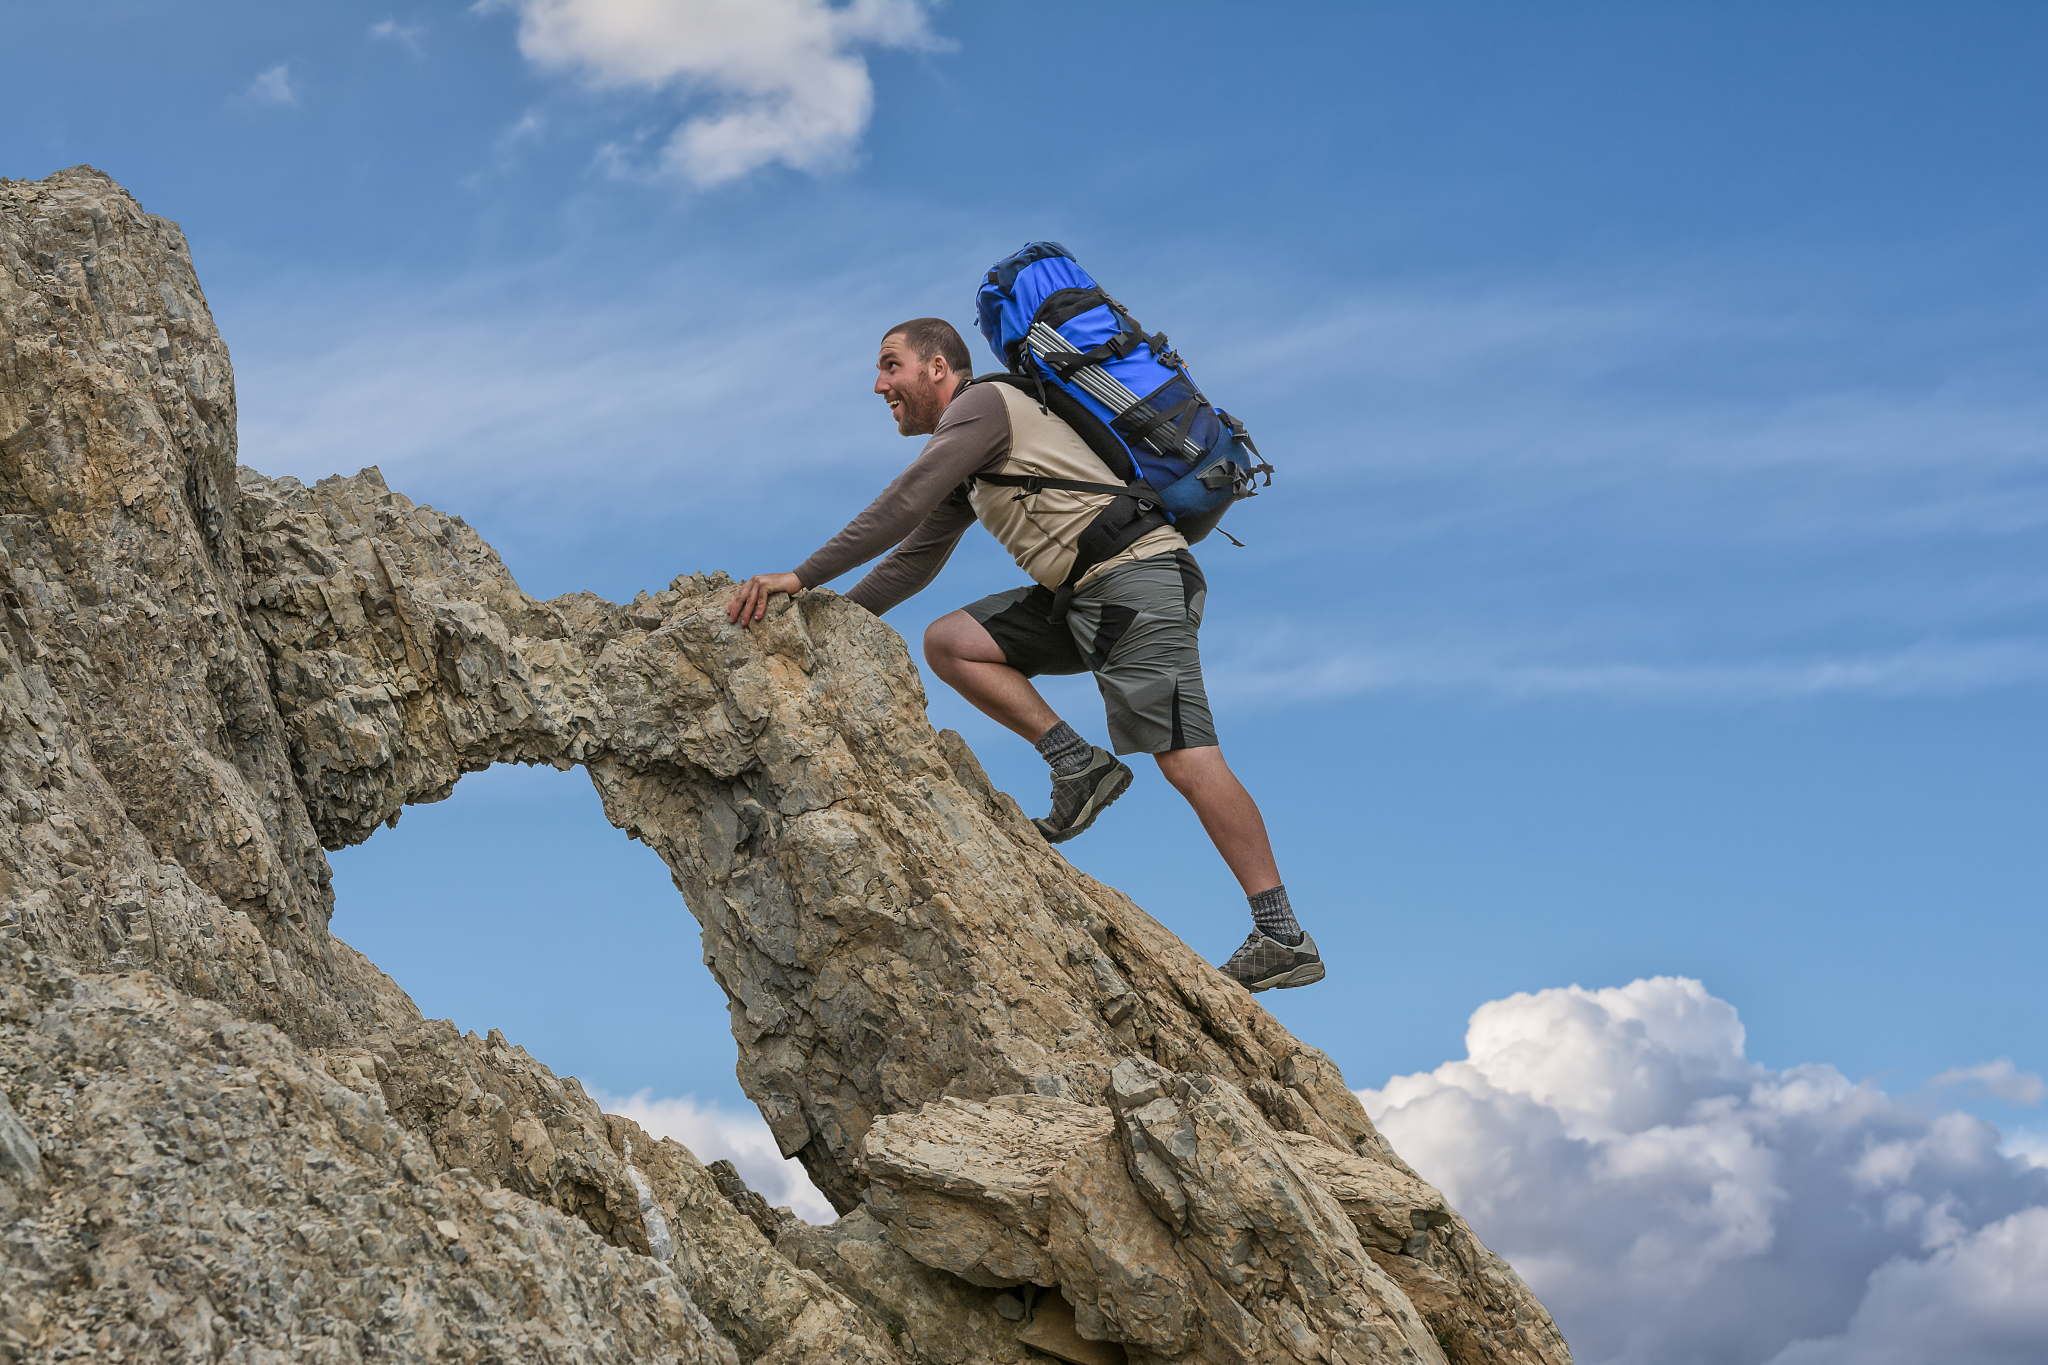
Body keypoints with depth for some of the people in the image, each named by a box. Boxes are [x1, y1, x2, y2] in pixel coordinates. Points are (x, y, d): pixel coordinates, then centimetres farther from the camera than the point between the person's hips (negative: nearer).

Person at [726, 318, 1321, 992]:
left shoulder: (981, 403, -5)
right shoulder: (964, 465, 25)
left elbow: (899, 509, -14)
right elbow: (913, 561, 30)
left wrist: (801, 578, -14)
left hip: (1137, 576, -10)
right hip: (1083, 598, 10)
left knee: (1184, 758, -17)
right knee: (948, 642, 3)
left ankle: (1283, 939, -19)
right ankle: (1079, 765, -1)